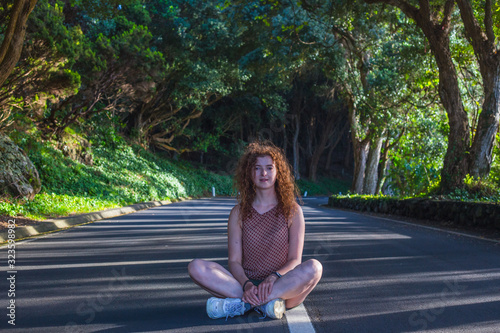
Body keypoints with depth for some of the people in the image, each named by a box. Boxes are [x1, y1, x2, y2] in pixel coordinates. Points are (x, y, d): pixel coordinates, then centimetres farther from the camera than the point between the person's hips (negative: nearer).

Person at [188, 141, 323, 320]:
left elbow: (295, 260, -1)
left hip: (284, 286, 0)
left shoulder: (292, 211, 4)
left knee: (314, 267, -32)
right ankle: (265, 302, -29)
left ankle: (240, 304, -29)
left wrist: (274, 277, -23)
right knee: (196, 267, -20)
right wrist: (247, 285, -21)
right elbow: (234, 260, 0)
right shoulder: (239, 213, 6)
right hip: (245, 284, 1)